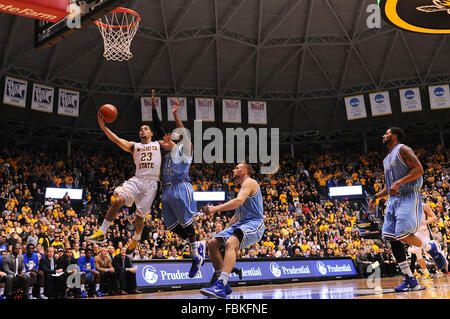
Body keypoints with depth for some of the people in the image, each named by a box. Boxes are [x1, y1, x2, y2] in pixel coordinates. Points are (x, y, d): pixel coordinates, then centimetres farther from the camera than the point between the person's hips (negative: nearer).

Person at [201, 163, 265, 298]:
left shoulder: (249, 182, -3)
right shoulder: (243, 187, 27)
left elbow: (239, 201, -23)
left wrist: (216, 209, -28)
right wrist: (225, 230, 25)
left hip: (254, 224, -10)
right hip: (241, 223, 10)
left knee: (231, 243, -34)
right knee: (212, 243, -1)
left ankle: (221, 287, -45)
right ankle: (223, 284, 0)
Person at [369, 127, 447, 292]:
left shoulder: (403, 149, -3)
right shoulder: (386, 159, 23)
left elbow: (419, 169, -16)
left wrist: (398, 183, -23)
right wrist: (375, 197, 16)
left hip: (409, 196, -9)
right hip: (393, 199, 9)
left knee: (402, 234, -21)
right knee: (393, 238, -2)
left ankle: (430, 248, 9)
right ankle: (410, 280, 2)